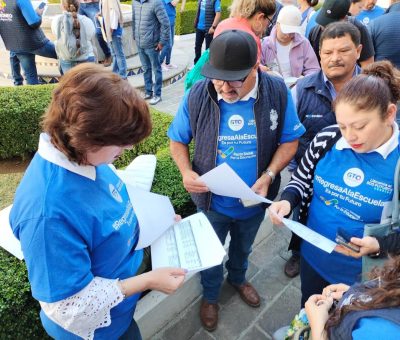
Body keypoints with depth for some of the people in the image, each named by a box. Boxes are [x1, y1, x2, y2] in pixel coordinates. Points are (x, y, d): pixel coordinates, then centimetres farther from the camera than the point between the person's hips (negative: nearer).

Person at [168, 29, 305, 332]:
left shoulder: (278, 92, -19)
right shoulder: (196, 96, -20)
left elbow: (290, 140, -8)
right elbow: (177, 140, -5)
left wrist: (268, 176, -23)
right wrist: (186, 171, -24)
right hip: (212, 201, -1)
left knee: (243, 247, 31)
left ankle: (238, 278, 65)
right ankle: (211, 296, 55)